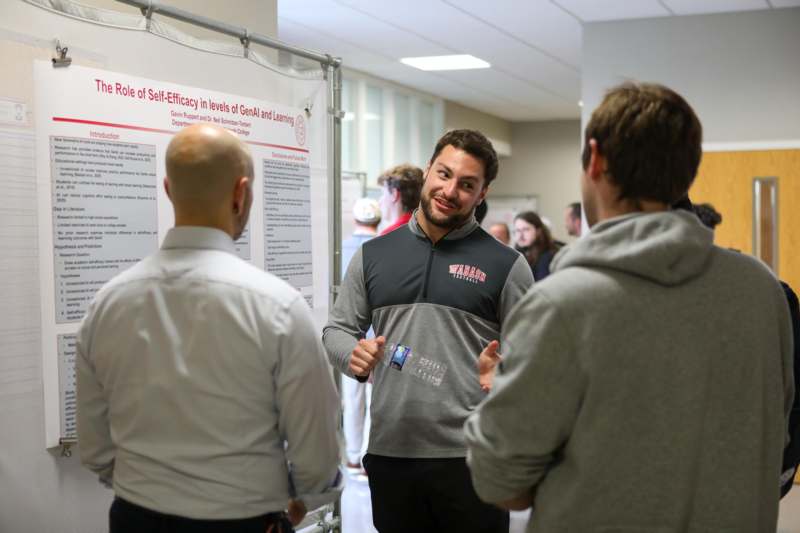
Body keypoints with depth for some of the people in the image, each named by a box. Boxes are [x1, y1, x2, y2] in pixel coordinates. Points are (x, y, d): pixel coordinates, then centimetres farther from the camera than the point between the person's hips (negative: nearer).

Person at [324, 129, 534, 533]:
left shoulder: (505, 265, 0)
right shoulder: (372, 256, 8)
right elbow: (337, 330, 13)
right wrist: (354, 355, -9)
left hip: (471, 455, -2)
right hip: (388, 452, 3)